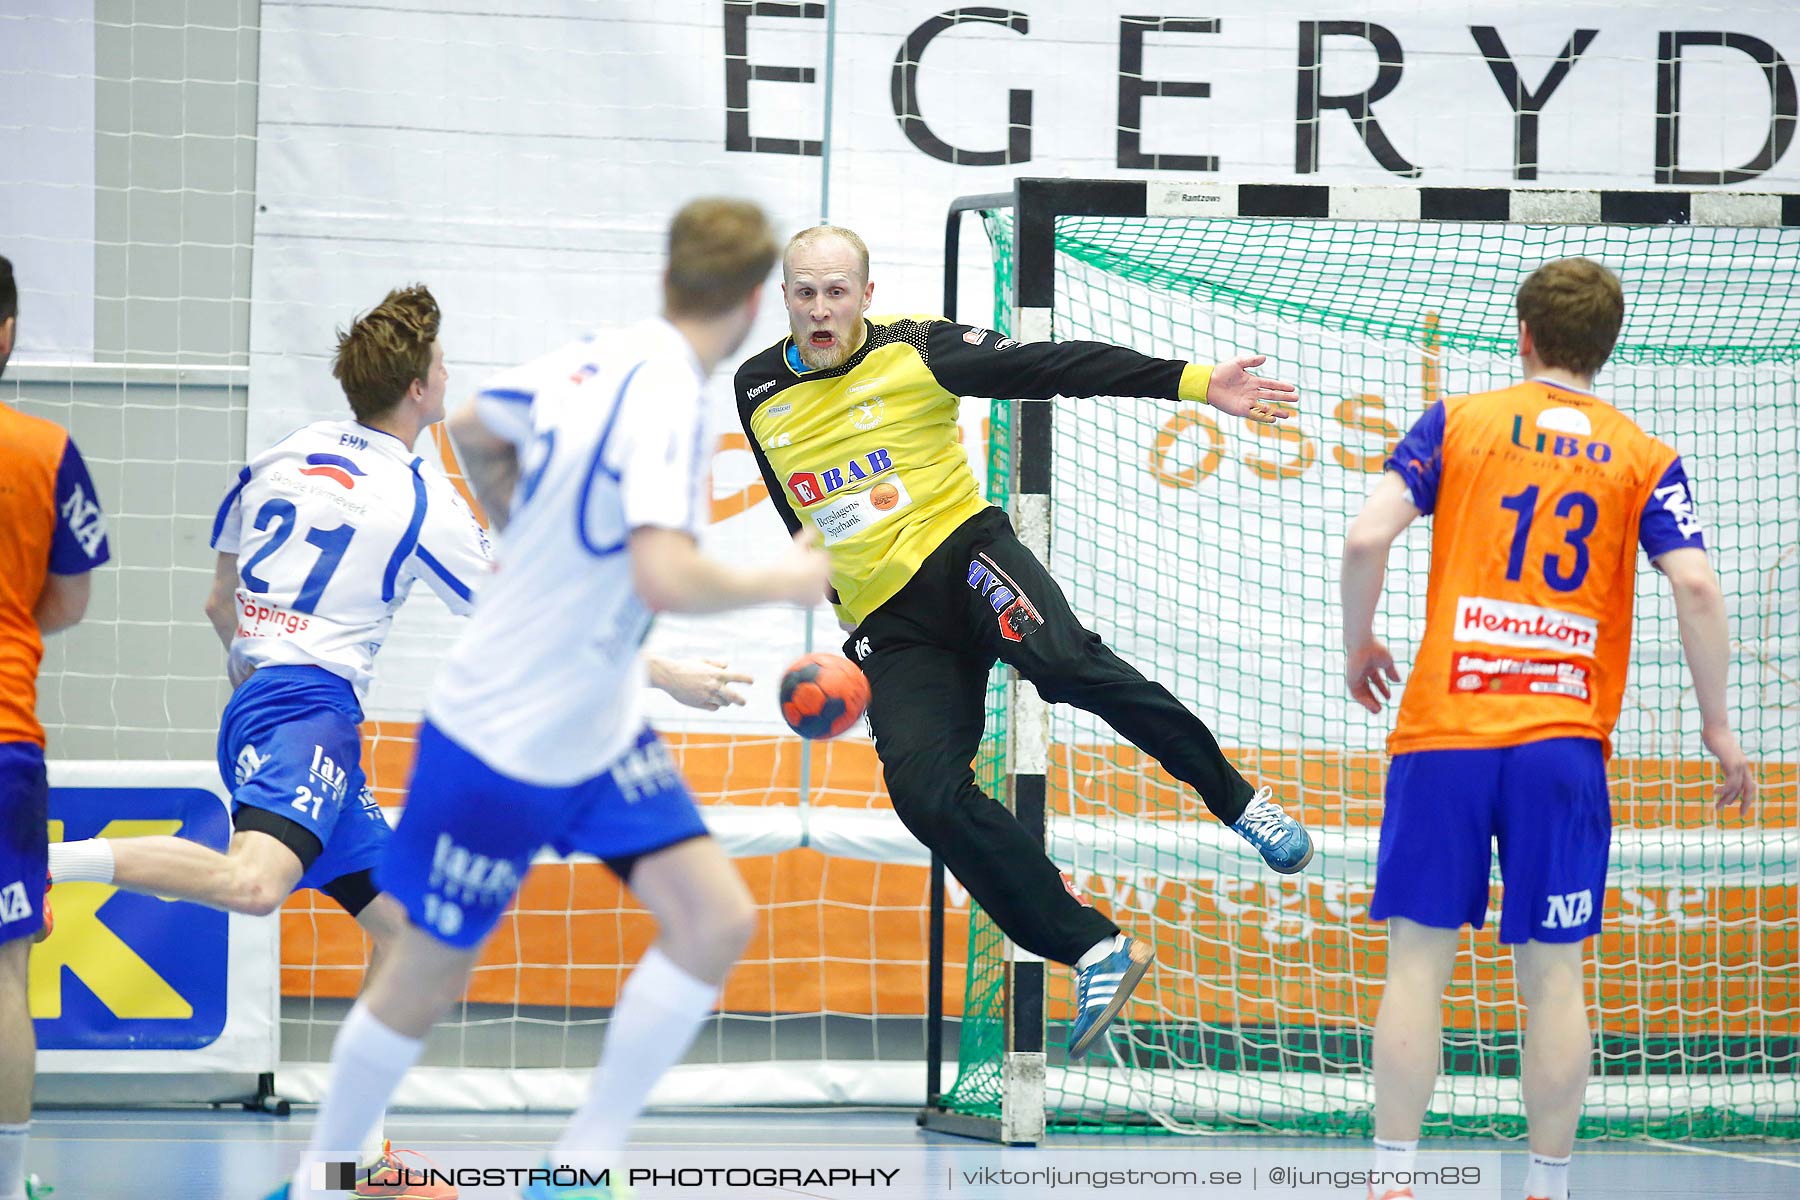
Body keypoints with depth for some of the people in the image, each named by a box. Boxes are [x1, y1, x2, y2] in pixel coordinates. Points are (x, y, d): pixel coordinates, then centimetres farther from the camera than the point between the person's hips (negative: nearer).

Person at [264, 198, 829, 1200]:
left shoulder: (590, 363, -2)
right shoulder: (667, 401, -26)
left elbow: (472, 432, 16)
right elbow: (664, 581, -37)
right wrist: (784, 583, -21)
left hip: (598, 731, 8)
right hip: (501, 742, -8)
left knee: (717, 921, -4)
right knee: (428, 981, 7)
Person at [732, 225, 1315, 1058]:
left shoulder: (916, 352, -3)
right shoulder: (758, 393, 9)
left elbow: (1057, 367, -11)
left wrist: (1193, 384, -20)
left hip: (961, 550, -3)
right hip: (887, 626, 4)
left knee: (1064, 661, -34)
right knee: (926, 794, -19)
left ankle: (1238, 800, -17)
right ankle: (1096, 955, -14)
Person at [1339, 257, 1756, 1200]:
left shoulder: (1457, 422, 5)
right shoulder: (1643, 460, 7)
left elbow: (1366, 538, -5)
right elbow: (1695, 589, -5)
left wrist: (1358, 646, 11)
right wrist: (1718, 727, 4)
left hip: (1444, 733, -1)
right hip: (1564, 740, 1)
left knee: (1419, 960, 2)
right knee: (1553, 974, 5)